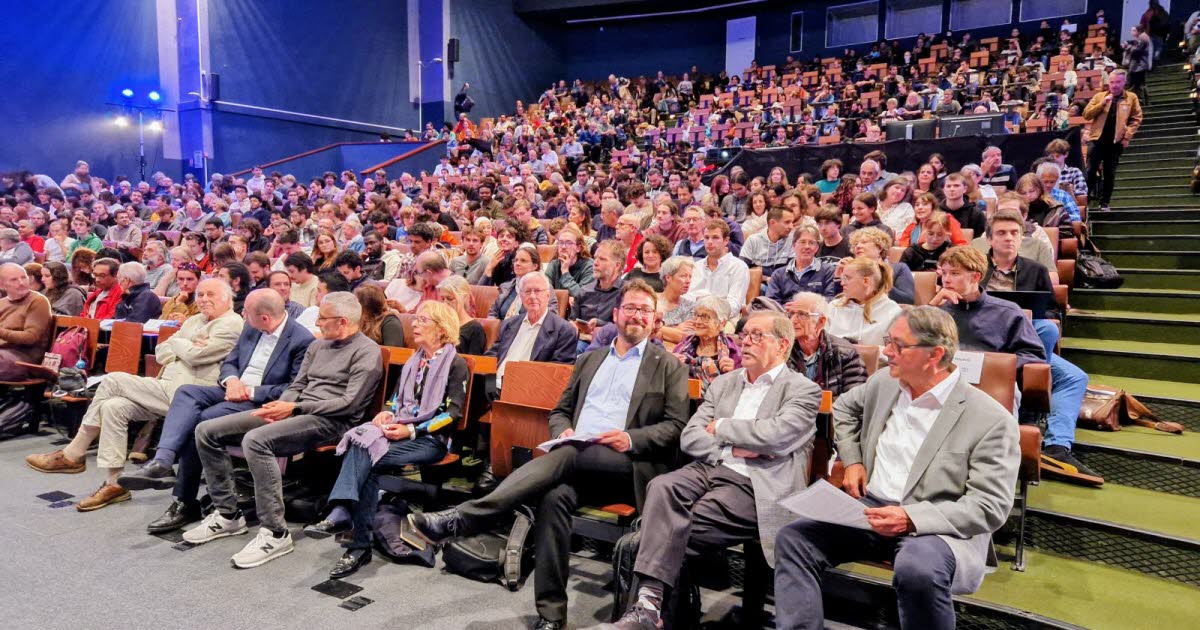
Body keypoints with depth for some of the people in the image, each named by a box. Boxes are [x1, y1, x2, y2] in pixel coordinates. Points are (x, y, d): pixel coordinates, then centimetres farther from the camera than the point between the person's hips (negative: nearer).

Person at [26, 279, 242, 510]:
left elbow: (194, 355, -17)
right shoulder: (194, 321, 23)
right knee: (113, 407, -10)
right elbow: (160, 352, 18)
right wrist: (183, 349, -2)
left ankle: (72, 455, -1)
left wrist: (177, 343, 3)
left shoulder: (231, 324, -7)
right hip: (168, 389, 9)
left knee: (113, 381, -13)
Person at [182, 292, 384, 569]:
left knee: (255, 440, -35)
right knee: (206, 431, 1)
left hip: (329, 421, -9)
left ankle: (275, 533, -25)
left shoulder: (367, 352, -6)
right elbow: (297, 386, 20)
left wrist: (295, 408, -15)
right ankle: (227, 514, 11)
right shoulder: (318, 345, 21)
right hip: (296, 412, 9)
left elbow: (350, 404, -14)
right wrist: (280, 406, -4)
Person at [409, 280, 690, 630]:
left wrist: (632, 439, -13)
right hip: (576, 462, 4)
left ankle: (460, 520, -40)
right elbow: (560, 411, 27)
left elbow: (676, 426, 5)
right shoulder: (588, 360, 26)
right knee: (554, 495, -32)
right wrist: (564, 431, 2)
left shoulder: (669, 366, 13)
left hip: (626, 467, -3)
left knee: (567, 456, -34)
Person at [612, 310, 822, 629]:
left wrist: (721, 427, -3)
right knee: (661, 487, -28)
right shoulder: (724, 383, 20)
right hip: (708, 469, 5)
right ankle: (648, 602, -30)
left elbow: (775, 433, -15)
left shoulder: (804, 390, 4)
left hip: (750, 486, -4)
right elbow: (689, 437, 11)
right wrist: (732, 449, -6)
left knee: (675, 527, -23)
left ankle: (651, 603, -7)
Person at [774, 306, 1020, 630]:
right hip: (871, 508, 6)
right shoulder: (884, 382, 7)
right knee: (793, 538, -15)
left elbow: (991, 506, -13)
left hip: (936, 524, -5)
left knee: (917, 570, -38)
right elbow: (844, 407, 28)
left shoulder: (992, 420, -11)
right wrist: (852, 460, 13)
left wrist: (911, 518, -24)